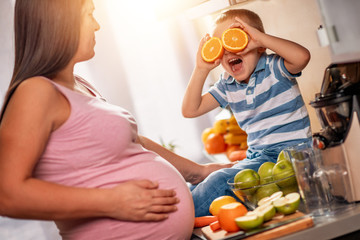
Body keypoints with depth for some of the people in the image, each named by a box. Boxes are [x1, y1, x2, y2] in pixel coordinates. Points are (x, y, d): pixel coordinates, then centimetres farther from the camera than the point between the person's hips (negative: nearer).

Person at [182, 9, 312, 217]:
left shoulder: (273, 68, -8)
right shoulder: (227, 85, 9)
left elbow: (302, 56, -31)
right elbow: (190, 110, 7)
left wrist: (260, 36, -27)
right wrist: (201, 69, -2)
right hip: (256, 155, 7)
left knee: (220, 182, -24)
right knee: (195, 188, -6)